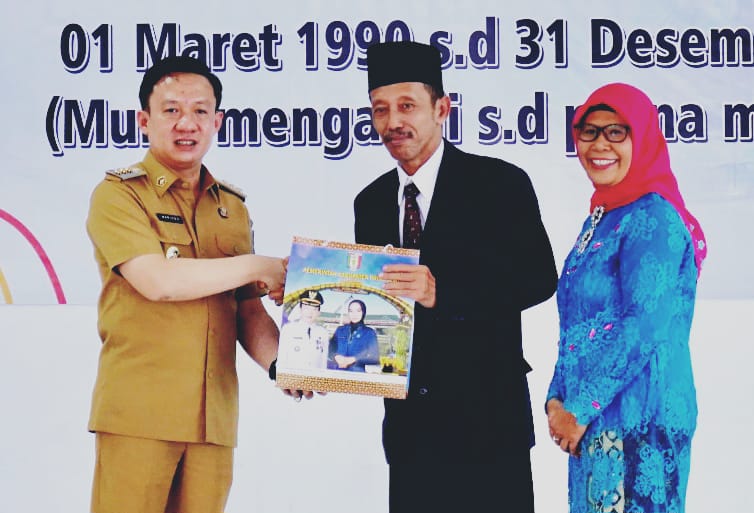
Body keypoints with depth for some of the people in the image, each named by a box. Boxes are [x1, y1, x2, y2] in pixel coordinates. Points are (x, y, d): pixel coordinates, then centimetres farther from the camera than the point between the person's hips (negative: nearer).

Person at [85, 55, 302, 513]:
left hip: (214, 418, 4)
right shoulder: (118, 194, 0)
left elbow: (248, 310, 15)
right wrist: (257, 267, -6)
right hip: (138, 412, -4)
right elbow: (158, 281, -15)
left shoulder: (232, 207, 16)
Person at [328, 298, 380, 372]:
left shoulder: (370, 333, 7)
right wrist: (337, 357, -14)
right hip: (337, 372, 2)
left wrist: (353, 360, -12)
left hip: (358, 373, -2)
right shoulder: (340, 330, 15)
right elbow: (331, 349, 7)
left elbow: (374, 357, -1)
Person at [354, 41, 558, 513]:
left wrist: (443, 292, -25)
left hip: (486, 416, -5)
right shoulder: (371, 203, 11)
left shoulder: (500, 184, -6)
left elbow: (540, 277, -14)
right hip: (408, 421, 5)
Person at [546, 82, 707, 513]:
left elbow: (643, 328, -21)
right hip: (592, 418, 8)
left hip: (637, 418, -8)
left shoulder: (653, 218, -13)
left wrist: (579, 409, -16)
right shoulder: (600, 219, 13)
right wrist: (558, 398, 5)